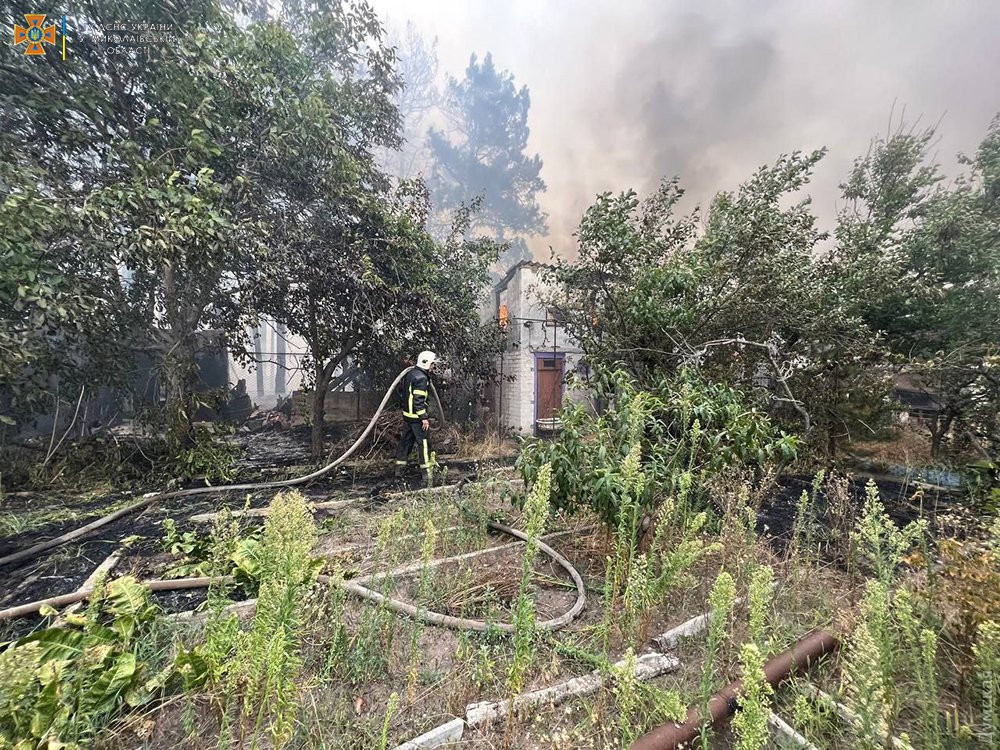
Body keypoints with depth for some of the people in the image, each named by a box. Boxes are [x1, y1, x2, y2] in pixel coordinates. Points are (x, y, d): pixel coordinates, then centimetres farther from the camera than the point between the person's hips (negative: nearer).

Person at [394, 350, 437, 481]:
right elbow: (418, 400, -24)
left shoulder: (410, 374, 12)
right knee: (423, 442, -2)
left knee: (406, 440, 16)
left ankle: (399, 468, 24)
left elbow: (402, 393, 19)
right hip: (416, 416, -10)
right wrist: (424, 418, -21)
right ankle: (427, 470, 3)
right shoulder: (421, 377, -19)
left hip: (406, 413, 10)